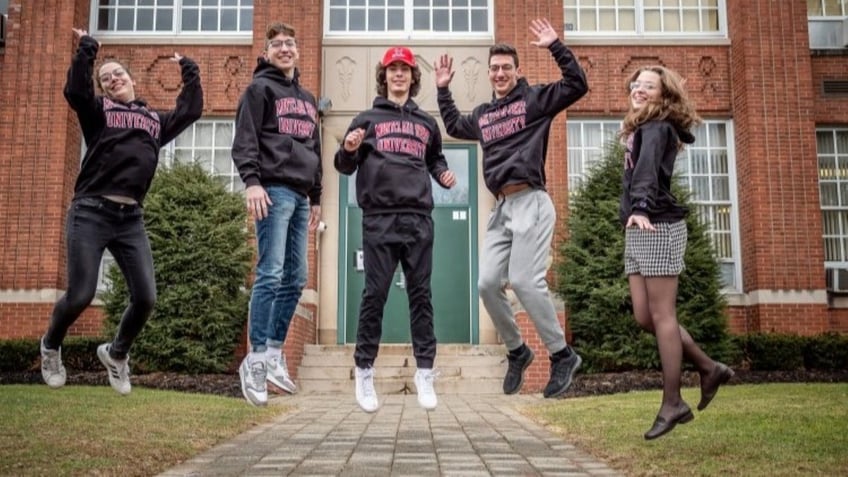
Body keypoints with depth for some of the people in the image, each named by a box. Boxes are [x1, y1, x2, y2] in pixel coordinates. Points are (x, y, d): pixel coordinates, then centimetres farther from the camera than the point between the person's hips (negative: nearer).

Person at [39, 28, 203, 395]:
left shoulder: (156, 120, 21)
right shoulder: (98, 112, 10)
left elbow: (192, 109, 18)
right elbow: (75, 91, -10)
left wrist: (189, 71, 25)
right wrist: (86, 49, -8)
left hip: (131, 219, 4)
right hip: (90, 213, -3)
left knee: (146, 297, -5)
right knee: (80, 295, -6)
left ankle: (116, 354, 24)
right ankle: (50, 347, 27)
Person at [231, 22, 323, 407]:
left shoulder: (307, 99, 25)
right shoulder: (260, 88, 5)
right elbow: (244, 139, -7)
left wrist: (316, 197, 23)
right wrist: (251, 181, -20)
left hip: (300, 195, 7)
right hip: (274, 190, -7)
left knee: (295, 279, 5)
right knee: (270, 274, -14)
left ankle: (274, 354, 13)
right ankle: (255, 359, -9)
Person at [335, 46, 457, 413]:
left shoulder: (426, 123, 18)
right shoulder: (367, 118, 10)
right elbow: (345, 167, 8)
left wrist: (442, 174, 9)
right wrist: (348, 151, -15)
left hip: (419, 218, 3)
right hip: (379, 218, -2)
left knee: (421, 294, 4)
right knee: (375, 294, -1)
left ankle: (425, 373, 9)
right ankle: (364, 372, 8)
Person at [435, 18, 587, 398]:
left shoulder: (534, 98, 4)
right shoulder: (483, 114, 22)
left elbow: (577, 85, -7)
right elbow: (453, 126, 40)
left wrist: (555, 46, -11)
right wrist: (443, 89, 35)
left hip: (530, 202, -7)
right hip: (501, 207, 7)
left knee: (525, 282, -16)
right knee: (488, 284, 0)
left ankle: (563, 356, -2)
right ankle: (517, 351, 18)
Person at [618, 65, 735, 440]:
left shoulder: (657, 127, -5)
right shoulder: (640, 129, 23)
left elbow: (648, 168, -25)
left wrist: (640, 206, -40)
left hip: (659, 226, -9)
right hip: (637, 231, 9)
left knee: (661, 315, -7)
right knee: (645, 317, 6)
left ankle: (672, 404, 0)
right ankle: (709, 368, 19)